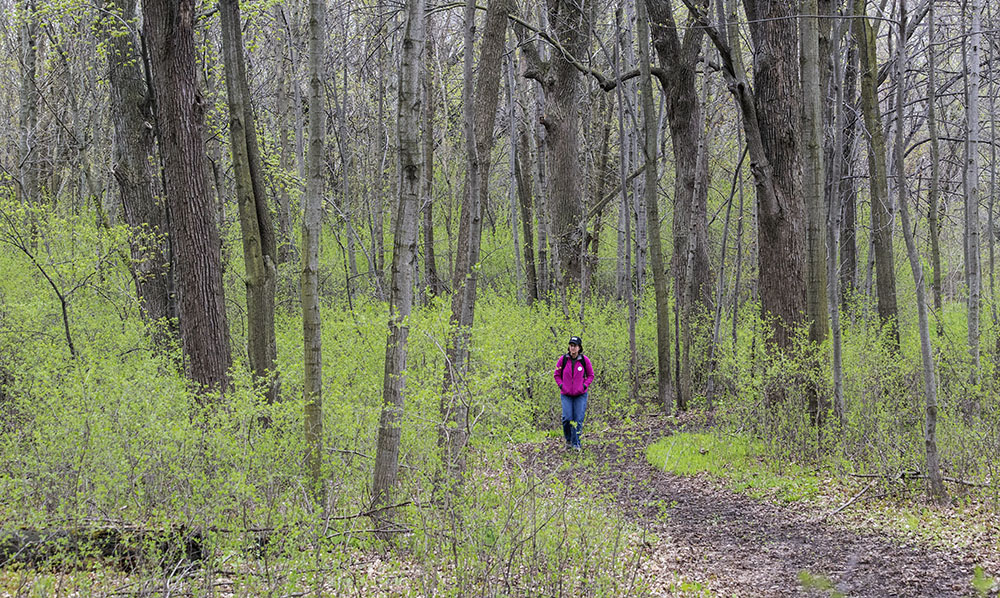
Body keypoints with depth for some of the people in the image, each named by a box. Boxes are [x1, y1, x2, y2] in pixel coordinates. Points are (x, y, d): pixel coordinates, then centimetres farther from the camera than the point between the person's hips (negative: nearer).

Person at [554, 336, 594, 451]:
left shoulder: (584, 360, -2)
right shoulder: (563, 359, -2)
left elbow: (591, 375, 10)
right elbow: (557, 374, 11)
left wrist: (585, 386, -3)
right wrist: (561, 385, -1)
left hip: (580, 395, 0)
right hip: (566, 395, 0)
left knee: (578, 420, -4)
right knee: (567, 418, -10)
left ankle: (576, 444, 6)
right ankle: (568, 440, 15)